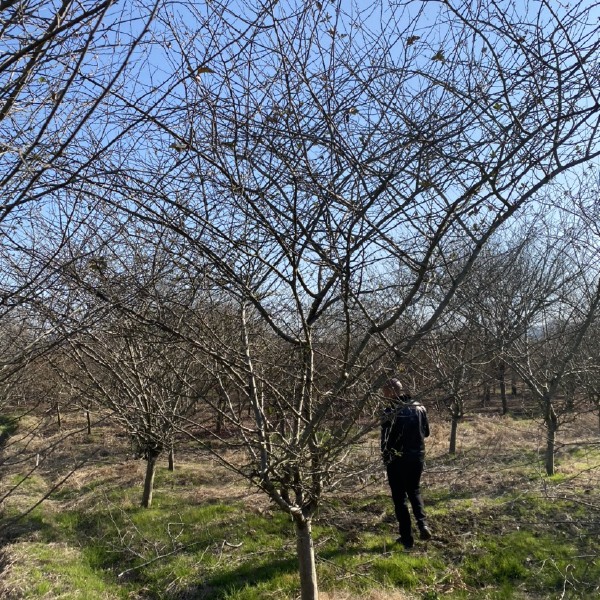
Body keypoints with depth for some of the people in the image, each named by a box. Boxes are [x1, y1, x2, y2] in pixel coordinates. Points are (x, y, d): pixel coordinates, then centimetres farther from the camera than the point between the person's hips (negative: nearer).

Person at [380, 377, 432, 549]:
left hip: (397, 460, -5)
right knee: (414, 491, 24)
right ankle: (423, 524, 5)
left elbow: (386, 440, -14)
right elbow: (426, 432, 8)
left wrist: (385, 459, 3)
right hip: (417, 457, 5)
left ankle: (407, 537, 13)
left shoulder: (390, 413, -19)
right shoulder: (419, 407, -2)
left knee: (399, 498, 9)